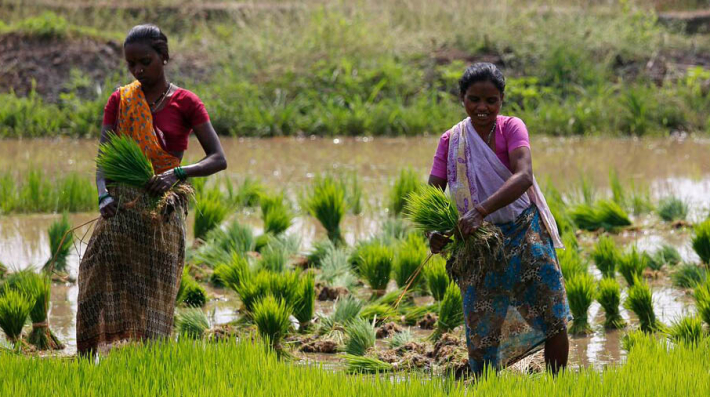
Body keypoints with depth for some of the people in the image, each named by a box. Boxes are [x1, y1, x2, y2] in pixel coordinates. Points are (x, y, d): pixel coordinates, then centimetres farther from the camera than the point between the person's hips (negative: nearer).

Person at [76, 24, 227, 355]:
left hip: (162, 210, -2)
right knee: (98, 278, -10)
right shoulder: (120, 100, 8)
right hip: (121, 207, 2)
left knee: (152, 293, -3)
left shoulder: (185, 103, 0)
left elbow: (218, 159, -5)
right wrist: (104, 195, -18)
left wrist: (177, 173, -22)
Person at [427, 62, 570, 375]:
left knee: (554, 321, -4)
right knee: (481, 335, 0)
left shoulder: (512, 128, -7)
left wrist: (480, 211, -39)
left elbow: (524, 177, -25)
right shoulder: (451, 141, 2)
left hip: (524, 235, -2)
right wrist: (434, 232, -27)